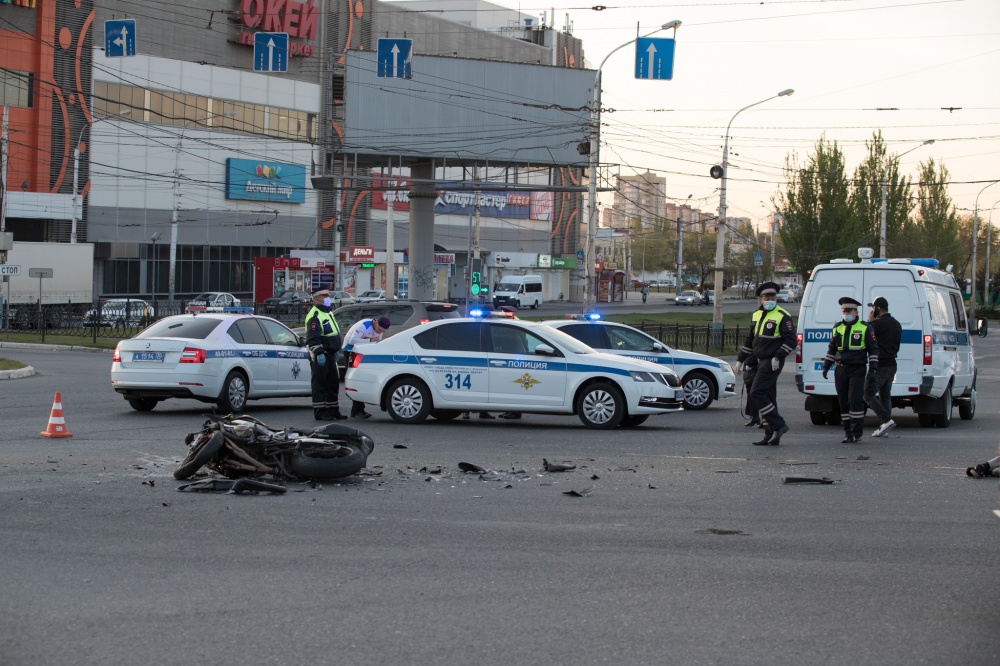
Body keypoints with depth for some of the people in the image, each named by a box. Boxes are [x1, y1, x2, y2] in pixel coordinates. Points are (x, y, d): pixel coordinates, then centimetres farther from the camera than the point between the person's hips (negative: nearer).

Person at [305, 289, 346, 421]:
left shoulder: (328, 313, 19)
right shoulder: (314, 316, -13)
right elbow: (313, 338, -22)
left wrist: (335, 351, 28)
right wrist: (319, 353, -28)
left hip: (330, 355, 10)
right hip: (319, 356, -10)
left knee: (333, 383, 13)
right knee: (320, 384, -7)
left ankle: (333, 410, 20)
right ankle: (320, 412, -5)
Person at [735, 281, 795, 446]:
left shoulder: (783, 317, -9)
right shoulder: (756, 315, 15)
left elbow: (790, 341, -13)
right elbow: (749, 340, 23)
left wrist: (778, 357, -22)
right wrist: (740, 359, 21)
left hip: (772, 362, -8)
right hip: (761, 362, 8)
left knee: (756, 393, -15)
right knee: (768, 397, 9)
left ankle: (778, 425, -11)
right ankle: (771, 436, 11)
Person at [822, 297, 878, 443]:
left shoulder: (865, 328, 0)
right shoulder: (837, 328, 13)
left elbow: (873, 349, 3)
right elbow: (831, 349, 22)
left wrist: (872, 368, -5)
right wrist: (826, 367, 17)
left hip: (857, 370, -5)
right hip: (840, 370, 5)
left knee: (855, 400, -14)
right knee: (843, 402, 4)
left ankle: (856, 433, -11)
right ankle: (848, 433, 11)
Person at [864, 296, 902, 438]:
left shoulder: (877, 323, -14)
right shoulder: (896, 324, 15)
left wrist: (869, 321, 0)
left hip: (879, 366, -9)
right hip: (891, 365, 9)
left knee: (869, 395, -5)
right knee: (885, 396, 12)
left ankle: (887, 420, -16)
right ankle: (885, 427, 9)